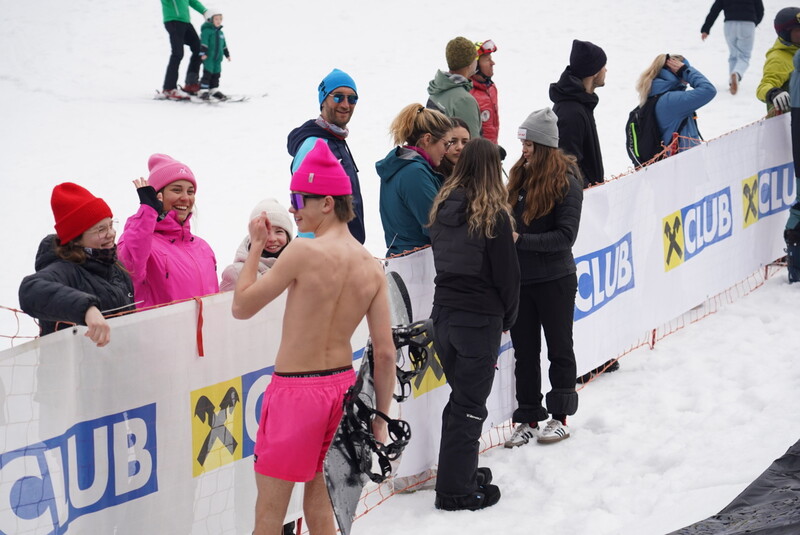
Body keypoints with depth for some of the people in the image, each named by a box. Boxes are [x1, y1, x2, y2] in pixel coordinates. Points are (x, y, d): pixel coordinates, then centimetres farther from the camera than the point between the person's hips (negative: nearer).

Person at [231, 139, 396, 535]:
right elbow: (385, 353, 0)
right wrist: (380, 419, 8)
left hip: (296, 390, -6)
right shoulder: (372, 268, 0)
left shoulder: (304, 252, -17)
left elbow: (241, 307, -10)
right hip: (342, 384, 6)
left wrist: (255, 246, 2)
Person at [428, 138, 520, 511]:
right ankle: (456, 490, 6)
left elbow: (440, 258, 9)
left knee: (461, 396, 20)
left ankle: (461, 471, 29)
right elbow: (506, 272, -9)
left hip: (443, 312, 6)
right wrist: (508, 316, 5)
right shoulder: (493, 214, -15)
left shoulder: (443, 205, 1)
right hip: (479, 318, -6)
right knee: (470, 404, 2)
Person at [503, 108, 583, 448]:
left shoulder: (566, 182, -12)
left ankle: (560, 418, 20)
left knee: (559, 348, 10)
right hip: (520, 278, 5)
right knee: (524, 350, 10)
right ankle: (528, 419, 19)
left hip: (555, 280, -5)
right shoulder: (519, 176, 5)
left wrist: (521, 240, -22)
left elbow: (565, 236, -18)